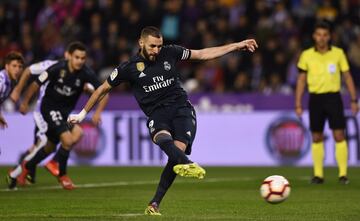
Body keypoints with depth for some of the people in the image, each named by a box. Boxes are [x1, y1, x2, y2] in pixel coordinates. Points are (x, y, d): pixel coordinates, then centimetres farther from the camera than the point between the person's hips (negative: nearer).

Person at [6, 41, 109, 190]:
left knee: (50, 147, 17)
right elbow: (36, 84, -11)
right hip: (49, 107, -5)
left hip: (66, 111, 5)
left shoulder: (86, 74, -17)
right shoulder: (57, 69, -24)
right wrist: (25, 103, -2)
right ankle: (61, 175, 2)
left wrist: (98, 112, -30)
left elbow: (104, 94, -15)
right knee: (68, 140, -21)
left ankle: (23, 168, 39)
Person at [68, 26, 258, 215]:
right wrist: (83, 113, 20)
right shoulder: (129, 68, 4)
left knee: (178, 150, -23)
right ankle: (187, 164, -68)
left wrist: (237, 46, 16)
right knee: (164, 139, -37)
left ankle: (154, 204, -19)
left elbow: (203, 54, 17)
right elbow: (103, 89, 15)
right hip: (157, 114, -1)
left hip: (182, 109, 1)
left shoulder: (170, 53, 9)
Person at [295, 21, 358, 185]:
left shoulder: (338, 53, 1)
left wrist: (354, 100, 0)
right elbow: (301, 80, 7)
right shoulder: (306, 55, 2)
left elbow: (347, 76, 6)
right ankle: (318, 174, 11)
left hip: (333, 97, -1)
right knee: (316, 138, 5)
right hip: (315, 99, 1)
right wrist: (298, 104, 3)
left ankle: (343, 174, -5)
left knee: (339, 136, -8)